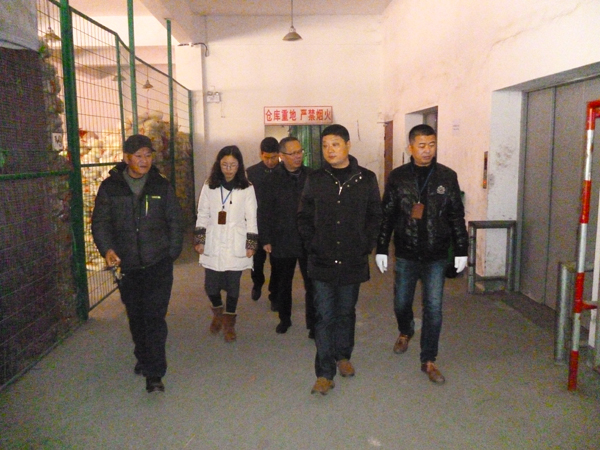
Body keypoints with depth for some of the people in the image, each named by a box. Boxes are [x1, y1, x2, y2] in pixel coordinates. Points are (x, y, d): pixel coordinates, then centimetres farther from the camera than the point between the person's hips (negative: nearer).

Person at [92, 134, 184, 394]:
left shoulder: (161, 186, 3)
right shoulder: (110, 187, 2)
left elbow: (175, 222, 7)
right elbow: (100, 222, 2)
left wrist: (171, 253, 1)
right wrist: (107, 249, -15)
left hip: (158, 264, -1)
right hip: (125, 265, 2)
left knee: (154, 317, -5)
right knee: (136, 316, 16)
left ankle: (154, 373, 4)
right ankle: (143, 358, 37)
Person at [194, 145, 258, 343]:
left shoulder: (247, 188, -2)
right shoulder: (209, 186, 3)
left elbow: (251, 219, 1)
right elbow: (202, 215, 7)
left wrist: (251, 244, -2)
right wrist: (199, 240, 4)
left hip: (236, 247, -1)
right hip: (213, 245, 1)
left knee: (232, 286, 6)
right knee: (211, 286, 3)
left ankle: (229, 322, 29)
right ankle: (218, 312, 36)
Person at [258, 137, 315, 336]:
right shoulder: (273, 180, -4)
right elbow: (264, 212, -1)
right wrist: (266, 240, -2)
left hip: (309, 241, 0)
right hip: (282, 242, 1)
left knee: (312, 285, 3)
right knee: (282, 285, 17)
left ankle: (313, 323, 19)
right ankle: (284, 318, 36)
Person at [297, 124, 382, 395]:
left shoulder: (366, 179, 1)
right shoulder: (315, 180, 2)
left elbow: (375, 216, 5)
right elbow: (304, 217, 7)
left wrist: (366, 246, -3)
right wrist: (312, 245, -3)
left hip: (353, 261, 1)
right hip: (322, 261, 0)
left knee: (346, 312, 16)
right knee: (325, 316, 0)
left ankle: (343, 356, 37)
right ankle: (325, 373, 7)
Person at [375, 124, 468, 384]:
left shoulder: (447, 177, -1)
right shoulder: (398, 176, -2)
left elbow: (457, 216, 3)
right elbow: (386, 215, 1)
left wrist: (461, 251, 1)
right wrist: (381, 249, -1)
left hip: (436, 256, 0)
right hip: (406, 255, 1)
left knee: (433, 309, 1)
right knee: (401, 303, 13)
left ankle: (428, 360, 17)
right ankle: (405, 332, 46)